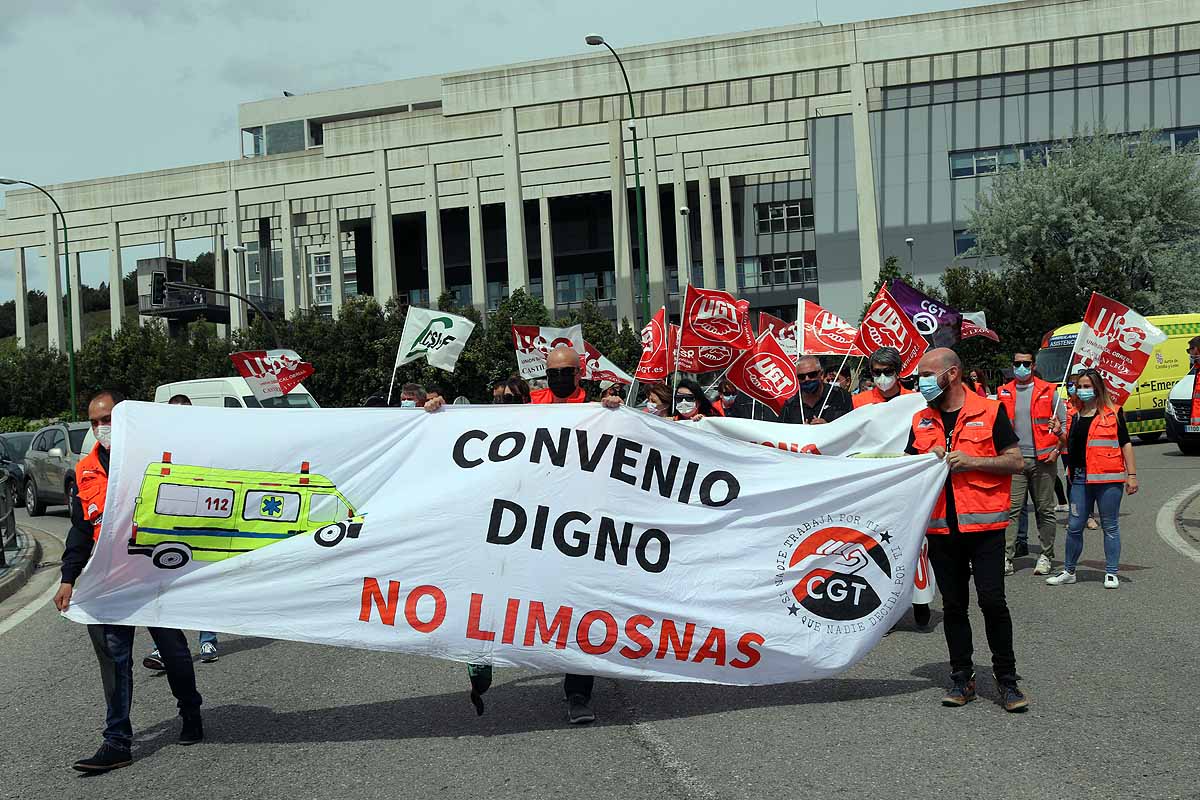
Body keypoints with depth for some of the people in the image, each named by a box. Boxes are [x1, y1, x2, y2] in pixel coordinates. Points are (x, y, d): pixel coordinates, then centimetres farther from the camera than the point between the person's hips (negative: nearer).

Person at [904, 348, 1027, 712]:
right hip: (941, 528, 4)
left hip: (984, 525, -4)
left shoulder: (989, 411, 0)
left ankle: (1006, 678, 7)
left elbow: (1015, 461, -2)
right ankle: (961, 678, 19)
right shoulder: (921, 420, 12)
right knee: (953, 604, 9)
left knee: (992, 600, -7)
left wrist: (972, 460, -15)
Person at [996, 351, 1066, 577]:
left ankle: (1045, 556, 16)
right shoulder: (1003, 393, 9)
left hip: (1042, 459, -1)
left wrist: (1056, 450, -3)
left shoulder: (1048, 390, 5)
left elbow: (1063, 422, 7)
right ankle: (1006, 557, -4)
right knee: (1011, 509, -4)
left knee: (1045, 510, 6)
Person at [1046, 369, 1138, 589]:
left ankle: (1111, 573, 14)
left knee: (1110, 527, 4)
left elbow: (1126, 444, -1)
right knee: (1074, 526, 7)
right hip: (1080, 477, 5)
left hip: (1108, 477, -4)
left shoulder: (1113, 413, -1)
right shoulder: (1074, 416, 14)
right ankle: (1069, 571, 18)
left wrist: (1132, 474, -5)